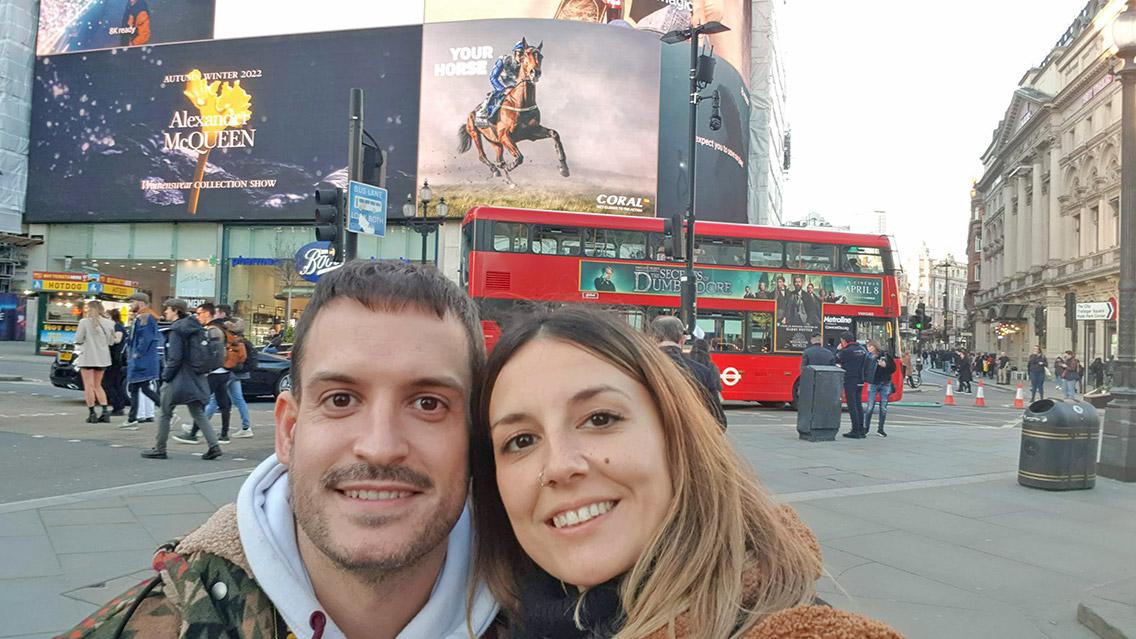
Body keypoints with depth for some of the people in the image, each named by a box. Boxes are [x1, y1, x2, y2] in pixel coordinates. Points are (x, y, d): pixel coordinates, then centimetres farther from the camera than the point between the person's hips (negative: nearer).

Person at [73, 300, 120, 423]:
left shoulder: (84, 322, -10)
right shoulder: (108, 323, 3)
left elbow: (78, 339, -9)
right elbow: (111, 341, 6)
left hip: (87, 357, -5)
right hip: (102, 357, 5)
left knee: (89, 385, 1)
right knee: (98, 385, 16)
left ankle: (91, 413, 1)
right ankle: (105, 410, 4)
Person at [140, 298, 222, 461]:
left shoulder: (176, 330, -14)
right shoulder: (195, 327, 10)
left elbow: (175, 357, -19)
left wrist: (166, 375, -10)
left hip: (178, 379, -8)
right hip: (195, 378, 8)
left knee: (165, 413, 6)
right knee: (198, 414, 10)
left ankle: (159, 449, 14)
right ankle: (214, 445, 0)